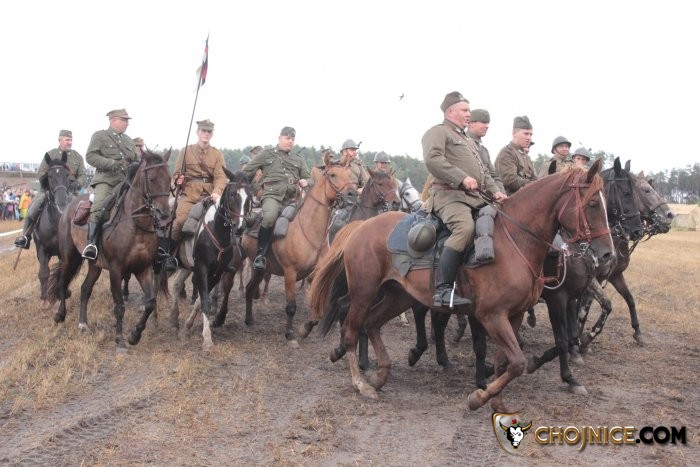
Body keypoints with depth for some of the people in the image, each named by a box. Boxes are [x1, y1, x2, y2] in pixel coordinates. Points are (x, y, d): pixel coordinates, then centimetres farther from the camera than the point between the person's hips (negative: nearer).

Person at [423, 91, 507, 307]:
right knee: (465, 227, -35)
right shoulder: (438, 132, 1)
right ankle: (442, 290, -37)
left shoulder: (469, 140, 31)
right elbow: (432, 159, -18)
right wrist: (462, 178, -23)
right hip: (449, 195, -10)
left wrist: (494, 191, 12)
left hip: (475, 198, 10)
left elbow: (483, 170, 31)